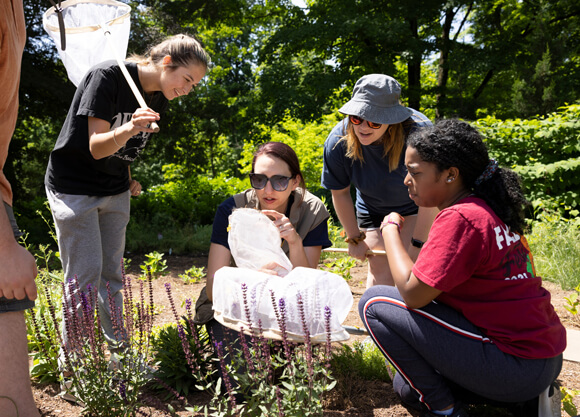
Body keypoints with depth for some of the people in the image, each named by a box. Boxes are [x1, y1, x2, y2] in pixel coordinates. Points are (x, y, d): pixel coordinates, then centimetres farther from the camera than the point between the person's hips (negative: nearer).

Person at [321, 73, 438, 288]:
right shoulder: (338, 141, -24)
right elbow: (340, 192, -8)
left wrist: (417, 243, -20)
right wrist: (354, 238, -1)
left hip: (416, 209, -2)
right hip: (373, 213, 2)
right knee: (380, 273, -1)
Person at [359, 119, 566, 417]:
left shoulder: (459, 218, -22)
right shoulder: (490, 209, 8)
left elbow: (412, 293, -21)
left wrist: (390, 230, -10)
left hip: (516, 366, -10)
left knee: (374, 304, -9)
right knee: (408, 388, 23)